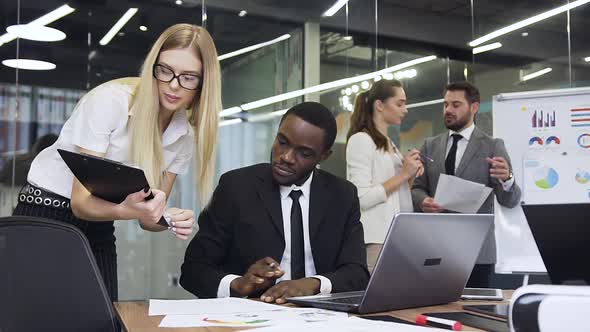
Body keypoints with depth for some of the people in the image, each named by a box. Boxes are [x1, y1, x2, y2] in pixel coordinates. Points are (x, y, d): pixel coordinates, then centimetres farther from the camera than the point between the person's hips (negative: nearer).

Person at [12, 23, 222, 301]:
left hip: (98, 229, 5)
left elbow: (148, 214, -2)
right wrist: (127, 210, -41)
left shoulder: (186, 134, -4)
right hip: (46, 218, -5)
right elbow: (81, 200, -22)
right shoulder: (109, 101, -21)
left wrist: (171, 220, -24)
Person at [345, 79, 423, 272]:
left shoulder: (389, 144, 18)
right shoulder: (361, 140, -8)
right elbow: (362, 197, -18)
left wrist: (410, 177, 5)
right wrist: (403, 175, -14)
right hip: (376, 239, -8)